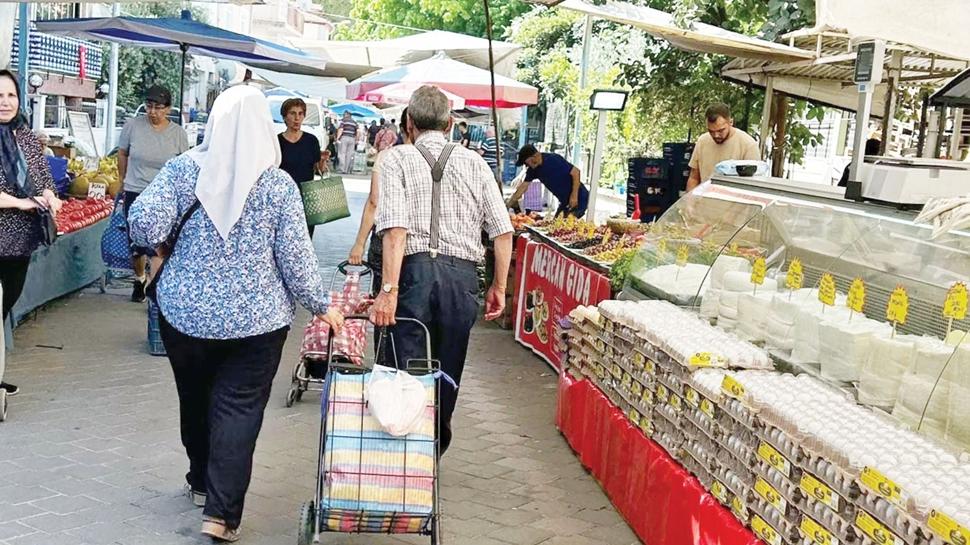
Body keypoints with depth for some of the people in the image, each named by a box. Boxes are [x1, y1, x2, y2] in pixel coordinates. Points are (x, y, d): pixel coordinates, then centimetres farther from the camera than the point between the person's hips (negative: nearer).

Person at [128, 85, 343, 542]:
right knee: (239, 409, 2)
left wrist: (158, 249, 8)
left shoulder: (185, 169, -5)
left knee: (195, 399, 20)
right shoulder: (279, 185, -7)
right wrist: (322, 305, 5)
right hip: (256, 319, -2)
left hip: (186, 312, 2)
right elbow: (296, 258, -7)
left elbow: (145, 222, -14)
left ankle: (201, 480, 39)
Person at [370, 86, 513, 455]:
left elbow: (396, 229, -12)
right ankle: (436, 450, 29)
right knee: (447, 377, 15)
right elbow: (503, 232, 6)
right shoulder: (473, 162, 11)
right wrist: (498, 286, 15)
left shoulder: (397, 158, 2)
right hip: (463, 276, 3)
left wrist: (389, 290, -14)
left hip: (414, 272, -3)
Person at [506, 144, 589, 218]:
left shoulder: (554, 160, -21)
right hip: (565, 200, 9)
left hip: (578, 198, -9)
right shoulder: (533, 169, 2)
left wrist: (574, 196, -23)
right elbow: (524, 186, 8)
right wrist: (510, 203, 4)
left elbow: (576, 172, -21)